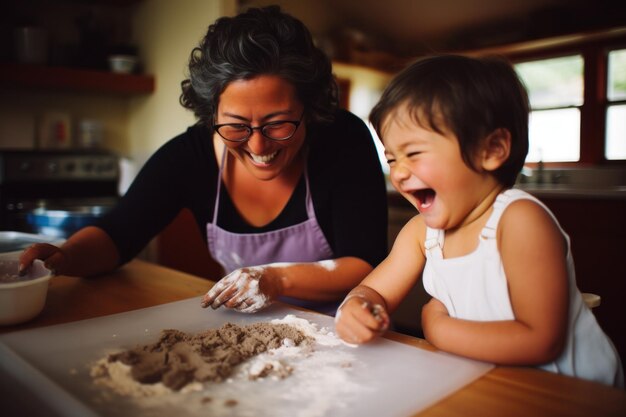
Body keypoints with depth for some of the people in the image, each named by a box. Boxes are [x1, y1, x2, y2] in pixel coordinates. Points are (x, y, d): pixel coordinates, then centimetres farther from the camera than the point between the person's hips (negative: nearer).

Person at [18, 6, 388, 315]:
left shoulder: (344, 142, -17)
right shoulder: (190, 155, -11)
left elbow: (367, 266, -16)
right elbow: (118, 233, -4)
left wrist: (277, 278, -29)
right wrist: (64, 257, -23)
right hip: (244, 329, 2)